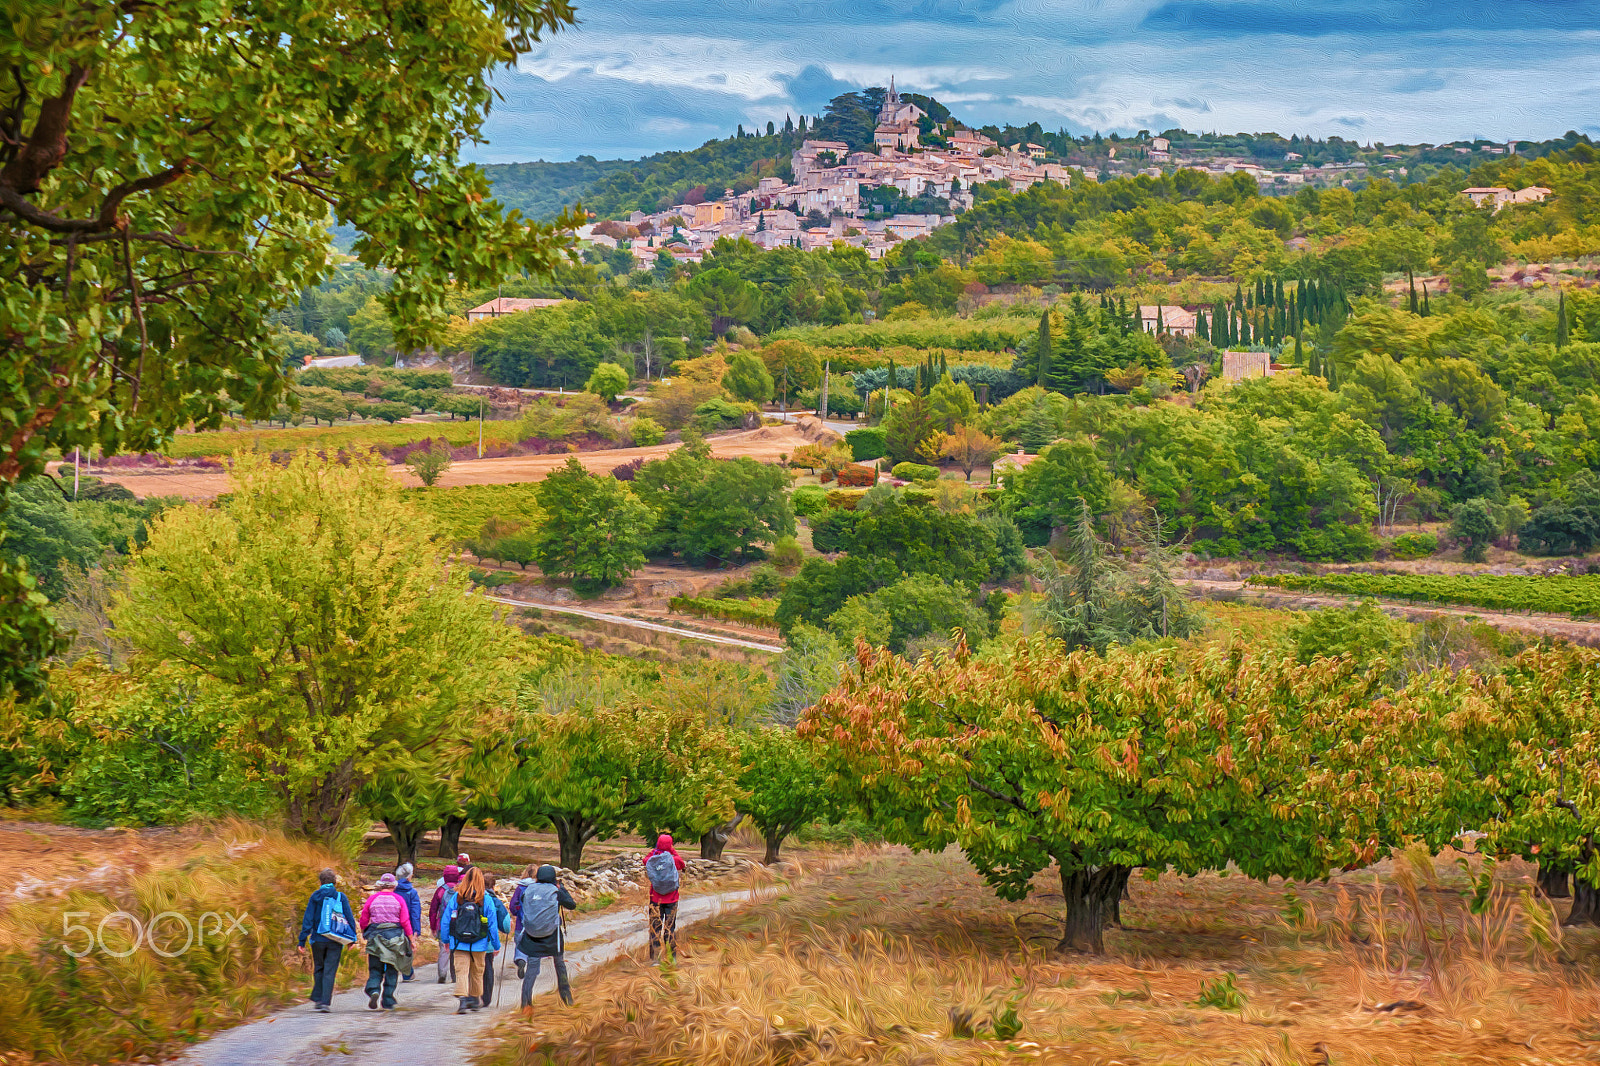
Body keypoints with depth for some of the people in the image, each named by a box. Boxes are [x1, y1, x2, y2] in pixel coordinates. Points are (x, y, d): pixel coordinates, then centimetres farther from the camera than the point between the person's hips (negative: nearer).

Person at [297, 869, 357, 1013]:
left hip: (318, 940, 1)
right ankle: (325, 1002, -7)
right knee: (330, 971, 2)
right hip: (335, 941, -1)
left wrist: (302, 940, 0)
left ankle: (317, 999, 14)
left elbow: (308, 919, -2)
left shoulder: (315, 897, 0)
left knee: (318, 969, 18)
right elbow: (349, 918, 0)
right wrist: (352, 938, 8)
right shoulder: (341, 897, 0)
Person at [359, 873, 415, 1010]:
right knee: (392, 970, 8)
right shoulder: (399, 899, -1)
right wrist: (411, 938, 2)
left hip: (375, 936, 1)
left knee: (375, 968, 8)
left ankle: (373, 990, -20)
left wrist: (364, 934, 24)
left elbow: (363, 920, 6)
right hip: (395, 935, -1)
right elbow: (405, 921, -4)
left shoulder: (372, 899, 2)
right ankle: (388, 1002, 5)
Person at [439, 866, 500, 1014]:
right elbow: (493, 925, -2)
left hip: (459, 943, 0)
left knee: (461, 971, -3)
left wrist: (445, 939, 13)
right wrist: (496, 944, 7)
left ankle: (462, 998, -21)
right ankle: (475, 999, 30)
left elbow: (445, 920, 2)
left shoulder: (456, 897, -3)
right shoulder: (486, 899, -6)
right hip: (479, 944, 0)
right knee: (477, 972, 17)